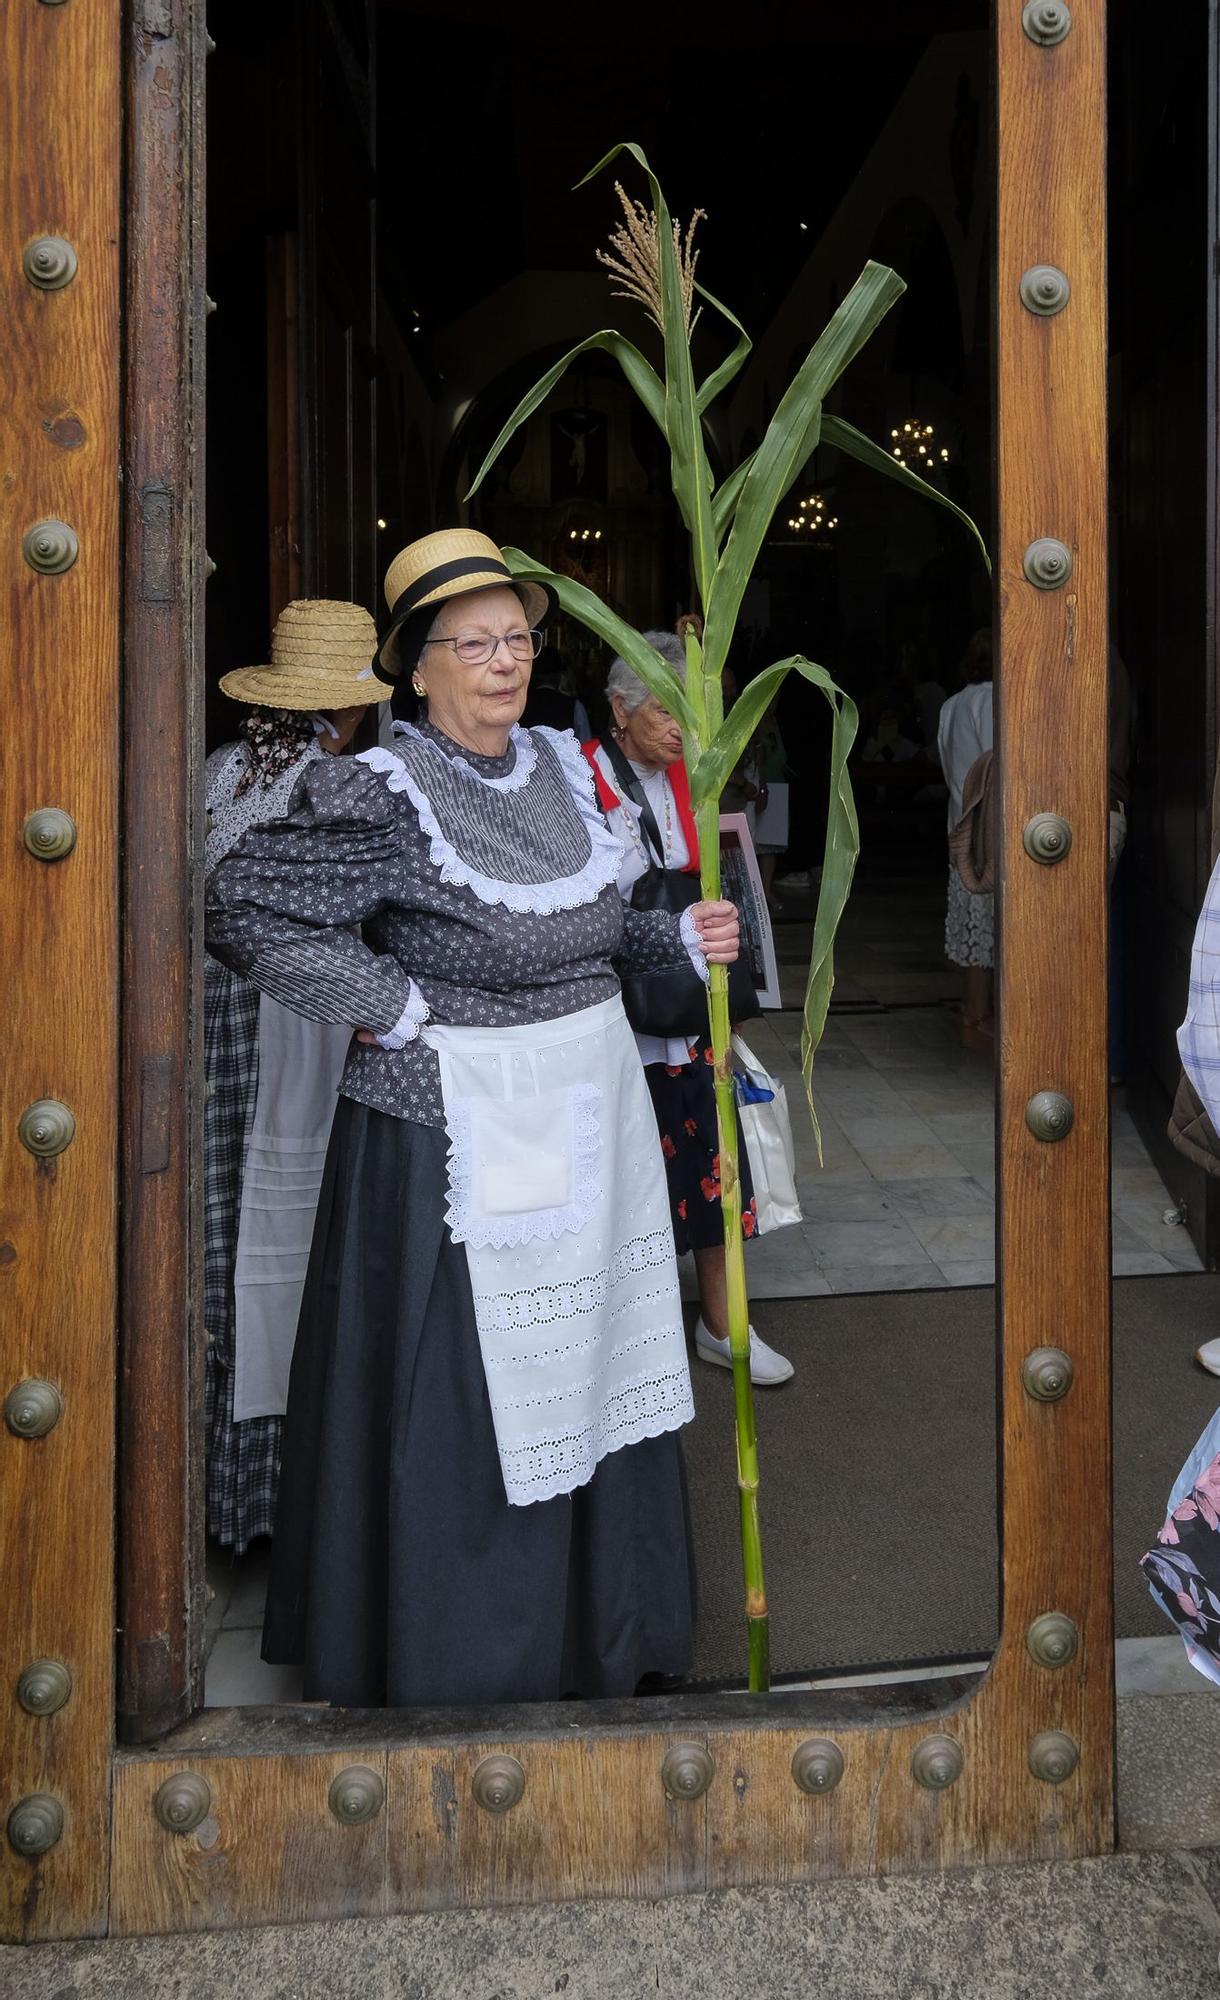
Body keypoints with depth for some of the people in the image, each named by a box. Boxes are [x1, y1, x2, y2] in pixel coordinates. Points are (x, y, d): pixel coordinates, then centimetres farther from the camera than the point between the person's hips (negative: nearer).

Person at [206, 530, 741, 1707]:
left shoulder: (560, 767, 7)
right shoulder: (382, 795, -16)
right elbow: (241, 908, -20)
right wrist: (394, 1008, -18)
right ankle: (452, 1654, 24)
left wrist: (681, 940, 2)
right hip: (456, 1133, -7)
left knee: (582, 1373, 18)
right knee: (458, 1393, 3)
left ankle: (588, 1626, 39)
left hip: (585, 1115, 8)